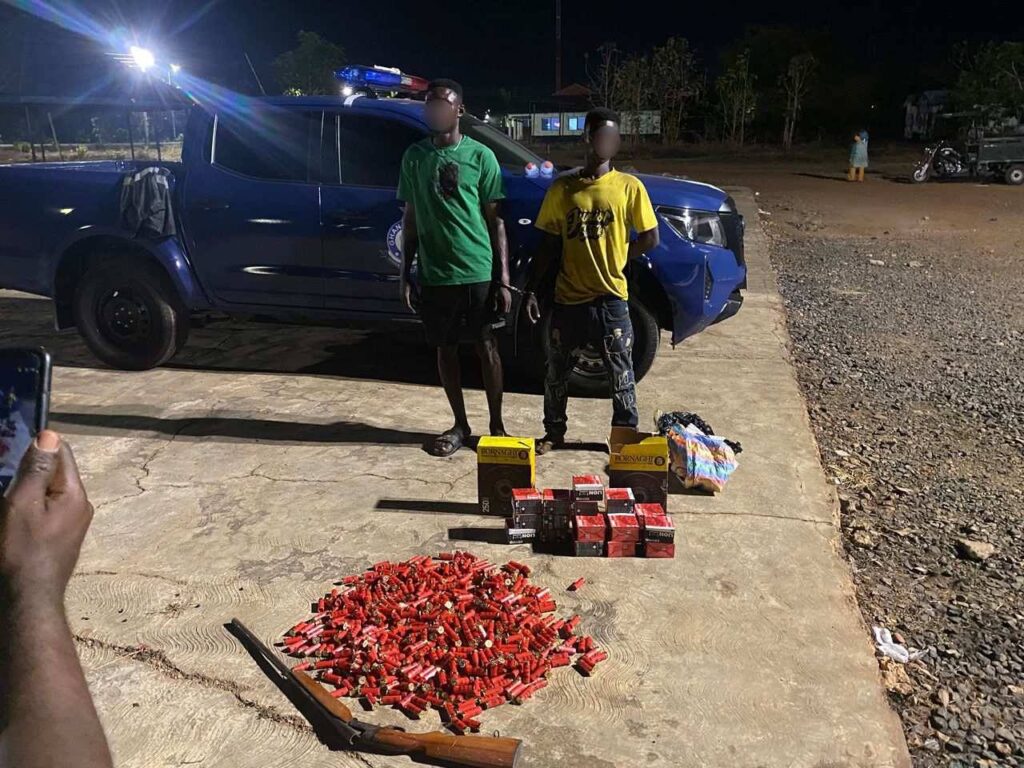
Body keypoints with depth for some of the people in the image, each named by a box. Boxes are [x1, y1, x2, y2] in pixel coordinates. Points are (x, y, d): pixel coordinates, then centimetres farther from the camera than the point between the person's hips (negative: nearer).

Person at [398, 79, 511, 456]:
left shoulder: (480, 156, -2)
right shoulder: (414, 156, 7)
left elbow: (495, 221, -1)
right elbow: (410, 219, 10)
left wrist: (503, 279, -6)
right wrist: (405, 274, 6)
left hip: (478, 272, -3)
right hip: (434, 274, 3)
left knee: (487, 347, 5)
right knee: (445, 348, 10)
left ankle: (496, 426, 19)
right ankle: (460, 425, 24)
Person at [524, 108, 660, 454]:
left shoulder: (629, 186, -5)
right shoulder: (562, 187, 1)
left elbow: (650, 239, 1)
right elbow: (549, 245, 4)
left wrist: (615, 259, -2)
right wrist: (531, 290, 0)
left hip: (611, 298, -2)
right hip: (567, 298, 2)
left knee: (620, 373, 7)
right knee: (556, 370, 13)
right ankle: (554, 431, 31)